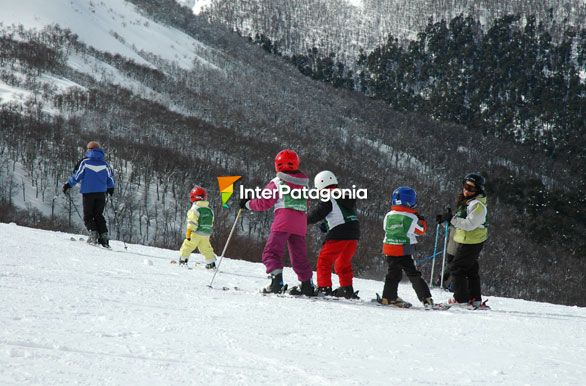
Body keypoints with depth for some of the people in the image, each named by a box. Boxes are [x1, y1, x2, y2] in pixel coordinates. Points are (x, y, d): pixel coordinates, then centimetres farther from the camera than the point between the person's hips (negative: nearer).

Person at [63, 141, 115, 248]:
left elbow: (76, 176, -5)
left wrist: (68, 185, 7)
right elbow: (110, 178, 15)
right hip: (101, 193, 3)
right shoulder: (104, 163, 6)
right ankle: (103, 235, -3)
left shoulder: (84, 162, -4)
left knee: (88, 216, 5)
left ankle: (93, 232, -17)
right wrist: (111, 188, 34)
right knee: (98, 215, 12)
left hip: (88, 192, -3)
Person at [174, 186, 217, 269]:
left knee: (187, 246, 5)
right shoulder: (209, 210, 9)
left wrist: (188, 233, -16)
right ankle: (211, 264, 13)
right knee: (206, 249, 14)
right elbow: (211, 223, 16)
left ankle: (183, 260, 3)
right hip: (206, 234, 6)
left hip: (195, 234, -6)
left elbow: (192, 223, -17)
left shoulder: (194, 209, -12)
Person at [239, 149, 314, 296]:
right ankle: (307, 285, 15)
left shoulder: (277, 182, 0)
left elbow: (264, 203, 1)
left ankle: (277, 281, -23)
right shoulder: (303, 183, 15)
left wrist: (247, 204, 15)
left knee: (271, 252, -5)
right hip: (301, 224, 6)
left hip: (282, 222, -6)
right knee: (299, 256, 15)